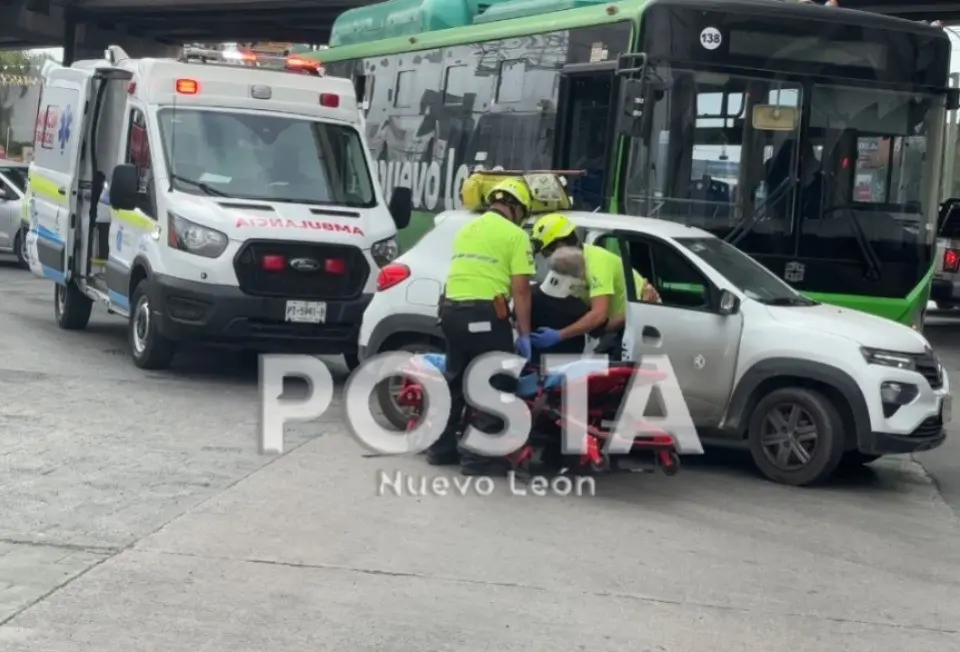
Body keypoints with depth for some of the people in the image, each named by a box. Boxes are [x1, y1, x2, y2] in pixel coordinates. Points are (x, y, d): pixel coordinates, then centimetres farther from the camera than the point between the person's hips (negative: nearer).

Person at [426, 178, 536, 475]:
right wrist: (524, 334, -7)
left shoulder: (467, 229, 19)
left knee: (456, 379, 20)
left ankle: (442, 447, 25)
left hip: (451, 309, 8)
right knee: (496, 385, 0)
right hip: (485, 314, -8)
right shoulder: (515, 235, -4)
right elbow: (520, 289, -9)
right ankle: (478, 456, -2)